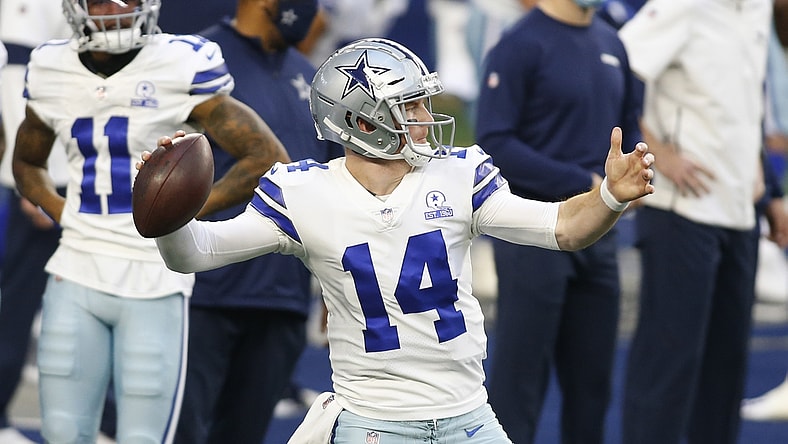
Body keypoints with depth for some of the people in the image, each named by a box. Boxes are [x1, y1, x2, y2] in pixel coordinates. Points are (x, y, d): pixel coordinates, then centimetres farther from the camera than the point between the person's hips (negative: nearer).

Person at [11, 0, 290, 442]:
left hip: (153, 284, -4)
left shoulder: (180, 70, -9)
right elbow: (27, 162, 27)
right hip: (77, 275, 5)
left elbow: (270, 159, -6)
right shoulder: (52, 74, 7)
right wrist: (64, 214, 8)